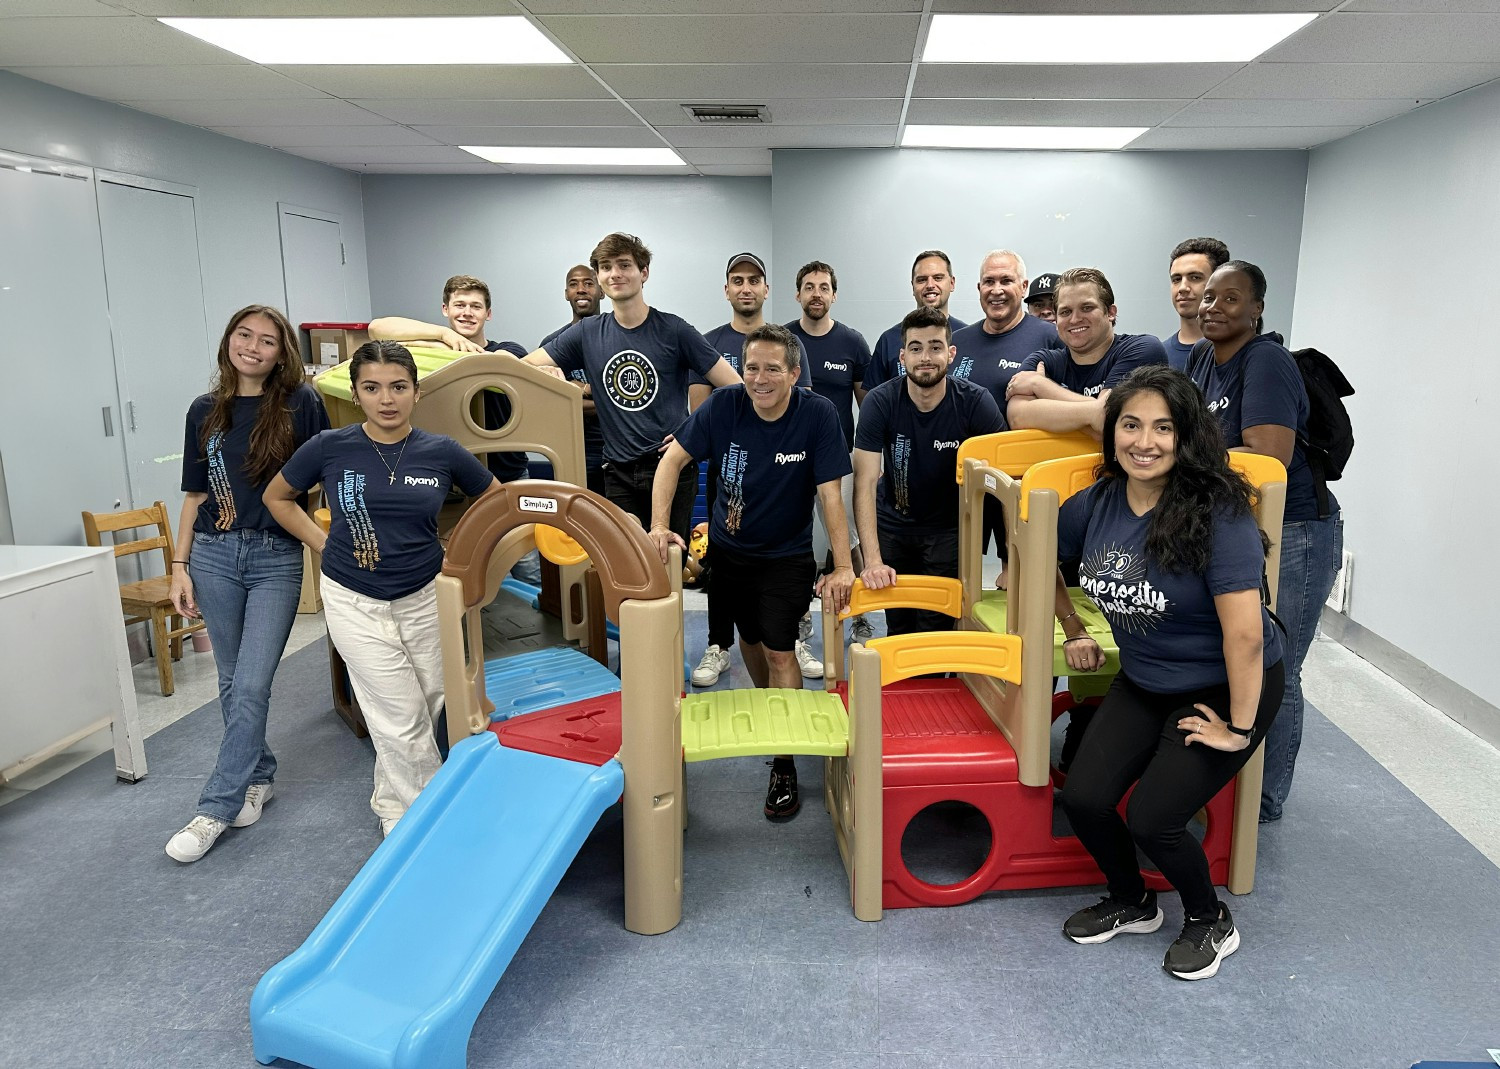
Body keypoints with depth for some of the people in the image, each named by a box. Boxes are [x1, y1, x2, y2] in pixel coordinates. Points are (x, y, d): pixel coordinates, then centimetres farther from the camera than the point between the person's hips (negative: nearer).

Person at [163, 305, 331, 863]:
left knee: (251, 687, -5)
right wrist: (180, 566, 6)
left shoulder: (300, 405, -3)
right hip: (214, 554, 4)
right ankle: (258, 776, 30)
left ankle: (216, 808, 5)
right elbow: (195, 494, 10)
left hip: (276, 558, -4)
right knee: (232, 682, 12)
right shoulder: (205, 411, 8)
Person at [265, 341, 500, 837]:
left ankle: (393, 803, 39)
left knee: (429, 706, 12)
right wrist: (325, 545, 0)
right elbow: (277, 498, 8)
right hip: (355, 601, -2)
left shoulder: (442, 452, -7)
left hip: (424, 597, 2)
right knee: (402, 719, -2)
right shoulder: (330, 448, -9)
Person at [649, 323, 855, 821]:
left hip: (787, 555, -3)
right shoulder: (725, 404, -15)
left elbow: (830, 493, -22)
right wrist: (659, 526, -24)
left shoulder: (817, 414, -21)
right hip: (730, 547, 3)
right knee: (750, 637, 19)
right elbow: (673, 458, -13)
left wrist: (843, 567, -27)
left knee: (779, 650, -8)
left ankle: (784, 765, 4)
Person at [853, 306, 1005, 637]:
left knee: (936, 627, -6)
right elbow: (866, 483, -23)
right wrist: (873, 561, -33)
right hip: (892, 525, 1)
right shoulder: (880, 402, -18)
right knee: (898, 628, 10)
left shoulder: (975, 402, -18)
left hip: (948, 528, -1)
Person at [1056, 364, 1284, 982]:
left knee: (1151, 818, -11)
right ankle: (1132, 904, 27)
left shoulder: (1216, 514, -27)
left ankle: (1210, 923, 22)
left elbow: (1245, 634, -27)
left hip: (1223, 690, -5)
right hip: (1143, 684, 6)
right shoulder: (1096, 505, -8)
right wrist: (1073, 633, 12)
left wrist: (1240, 728, -22)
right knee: (1083, 798, -4)